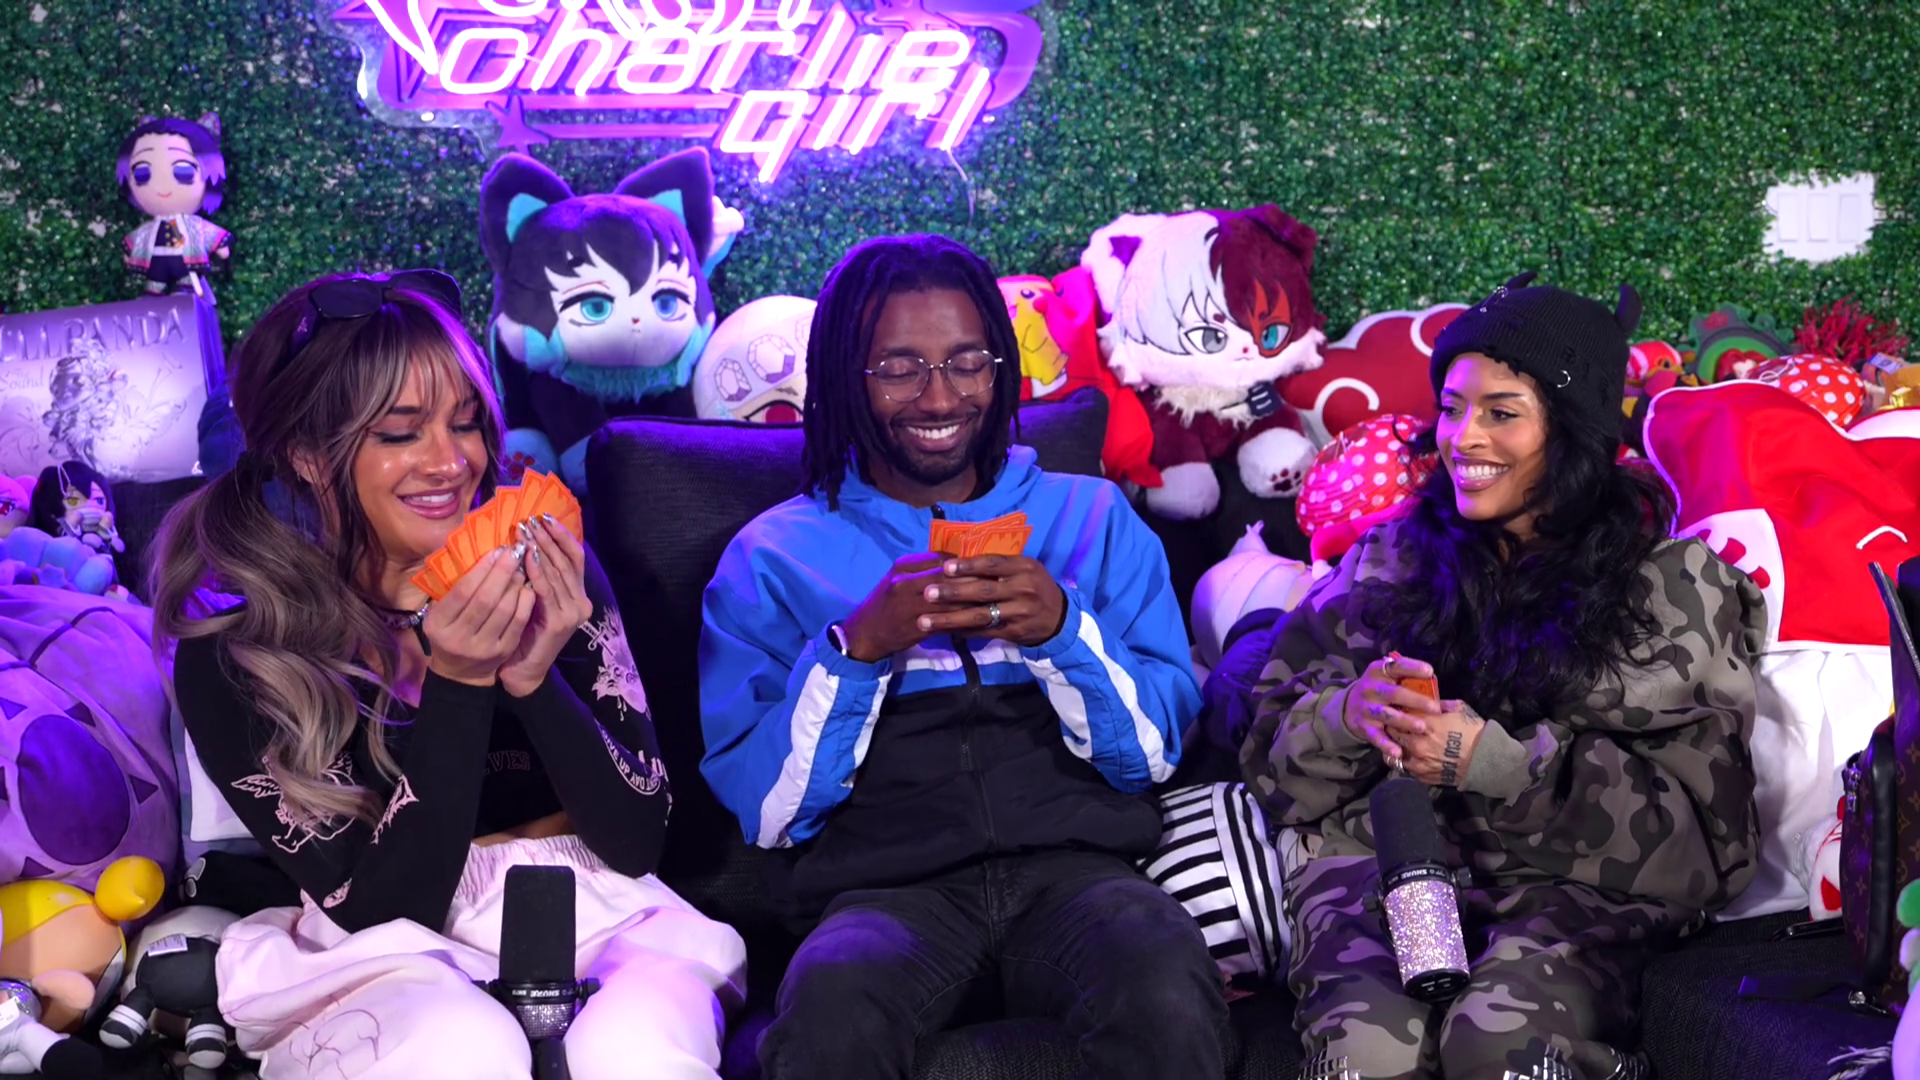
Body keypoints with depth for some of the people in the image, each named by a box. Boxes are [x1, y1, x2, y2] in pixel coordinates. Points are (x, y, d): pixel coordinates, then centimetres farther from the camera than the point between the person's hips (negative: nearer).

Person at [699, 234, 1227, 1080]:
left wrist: (1063, 630, -9)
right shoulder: (772, 557, 12)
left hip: (1074, 863, 1)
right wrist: (855, 649, -11)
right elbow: (765, 809, 4)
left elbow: (1154, 752, 9)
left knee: (1164, 986, -34)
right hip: (887, 885, -1)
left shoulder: (1094, 518, 16)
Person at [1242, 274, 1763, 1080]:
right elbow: (1276, 752, 11)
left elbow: (1690, 822, -4)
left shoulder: (1671, 581, 5)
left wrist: (1495, 761, -15)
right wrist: (1347, 717, -13)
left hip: (1578, 889, -1)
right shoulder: (1393, 558, 14)